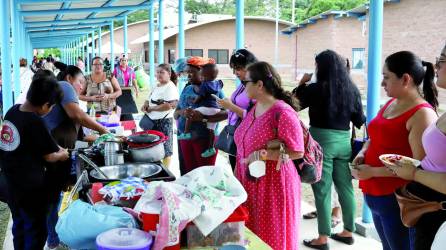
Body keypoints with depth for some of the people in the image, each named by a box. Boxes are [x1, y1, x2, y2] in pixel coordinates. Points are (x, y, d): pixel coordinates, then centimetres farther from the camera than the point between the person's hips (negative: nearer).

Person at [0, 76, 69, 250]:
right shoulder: (35, 122, -25)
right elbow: (49, 157, -13)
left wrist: (54, 147, 10)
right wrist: (62, 154, 7)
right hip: (31, 188, -7)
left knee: (19, 225, 24)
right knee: (36, 231, 9)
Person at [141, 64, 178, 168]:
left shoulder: (170, 87, -12)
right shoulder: (156, 86, 15)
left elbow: (169, 105, -25)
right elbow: (149, 100, 26)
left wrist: (152, 108, -17)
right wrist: (145, 105, 3)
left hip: (164, 121, -9)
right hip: (152, 121, 9)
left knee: (165, 149, 1)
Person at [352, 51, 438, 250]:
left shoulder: (422, 114, -19)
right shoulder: (391, 103, 8)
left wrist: (373, 171, -21)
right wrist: (363, 153, -1)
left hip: (397, 199, -8)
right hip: (375, 195, 8)